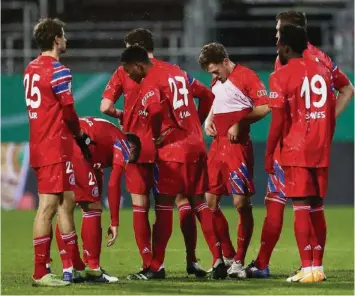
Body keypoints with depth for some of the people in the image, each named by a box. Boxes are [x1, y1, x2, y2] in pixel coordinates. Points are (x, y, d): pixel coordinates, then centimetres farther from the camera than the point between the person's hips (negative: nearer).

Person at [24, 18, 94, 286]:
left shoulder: (30, 70, 12)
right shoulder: (58, 71, -14)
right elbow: (68, 112, -13)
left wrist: (75, 135, 14)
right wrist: (81, 136, 4)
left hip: (40, 146, 9)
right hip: (55, 149, -9)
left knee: (65, 202, 15)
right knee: (48, 207, -7)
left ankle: (75, 266, 21)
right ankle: (40, 273, -6)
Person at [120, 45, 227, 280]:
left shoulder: (150, 83, -10)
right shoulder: (178, 73, 15)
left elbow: (155, 111, -25)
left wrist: (157, 137, -9)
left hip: (173, 149, -7)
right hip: (197, 145, 7)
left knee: (164, 205, -1)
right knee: (199, 202, 11)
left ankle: (157, 266, 2)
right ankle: (218, 259, 3)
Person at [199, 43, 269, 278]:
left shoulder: (246, 76, -9)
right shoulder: (216, 82, 16)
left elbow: (264, 107, -16)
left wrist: (239, 124, -15)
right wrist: (209, 121, 12)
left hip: (238, 146, -8)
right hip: (217, 146, 8)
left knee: (242, 203, -8)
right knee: (210, 203, 5)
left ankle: (239, 261, 0)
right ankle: (228, 256, 17)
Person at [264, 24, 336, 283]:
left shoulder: (281, 76, -7)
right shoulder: (323, 71, 10)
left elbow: (278, 121, -10)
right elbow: (332, 115, 11)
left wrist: (268, 154, -3)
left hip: (296, 152, -5)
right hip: (321, 152, 5)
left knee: (301, 209, -5)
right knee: (317, 209, 10)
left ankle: (308, 269, -9)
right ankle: (318, 267, 11)